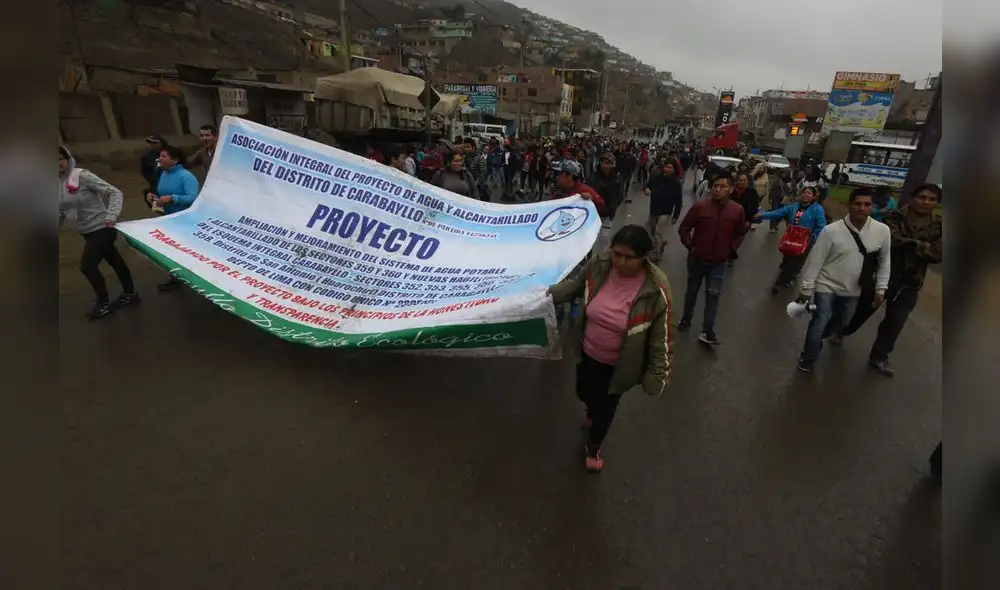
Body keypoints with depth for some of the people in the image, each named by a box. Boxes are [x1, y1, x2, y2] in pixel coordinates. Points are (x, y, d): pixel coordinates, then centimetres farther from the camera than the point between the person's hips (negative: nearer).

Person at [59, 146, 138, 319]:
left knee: (87, 265, -7)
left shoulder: (82, 176, -15)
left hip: (101, 229, -7)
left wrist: (111, 216, -29)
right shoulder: (59, 183, 5)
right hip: (87, 232, 7)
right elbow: (60, 212, 15)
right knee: (114, 261, 17)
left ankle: (103, 302, 11)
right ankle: (130, 293, 30)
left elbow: (114, 193, -19)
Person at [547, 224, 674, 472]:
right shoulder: (599, 266, -19)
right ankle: (593, 414, 68)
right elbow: (575, 285, 2)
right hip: (588, 353, 4)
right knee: (584, 394, 28)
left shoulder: (655, 290, -29)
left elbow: (661, 338, -18)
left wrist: (656, 376, -12)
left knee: (605, 408, 19)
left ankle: (593, 448, 51)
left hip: (618, 365, -3)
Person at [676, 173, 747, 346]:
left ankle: (707, 331, 3)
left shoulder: (737, 210, -8)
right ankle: (686, 319, 36)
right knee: (692, 291, 16)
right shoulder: (699, 206, -13)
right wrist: (690, 246, -8)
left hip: (719, 262, 0)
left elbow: (740, 233, 9)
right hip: (696, 258, 0)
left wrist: (730, 249, 1)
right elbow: (684, 228, -2)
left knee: (713, 296, -4)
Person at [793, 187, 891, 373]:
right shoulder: (831, 230, -19)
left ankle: (816, 339, 49)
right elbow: (814, 261, -13)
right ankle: (808, 358, 17)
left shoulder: (883, 230, -10)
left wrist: (881, 289, 5)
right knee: (820, 322, -6)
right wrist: (805, 289, -10)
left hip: (853, 290, 4)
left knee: (841, 324, 19)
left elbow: (884, 261, 4)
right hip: (827, 286, -4)